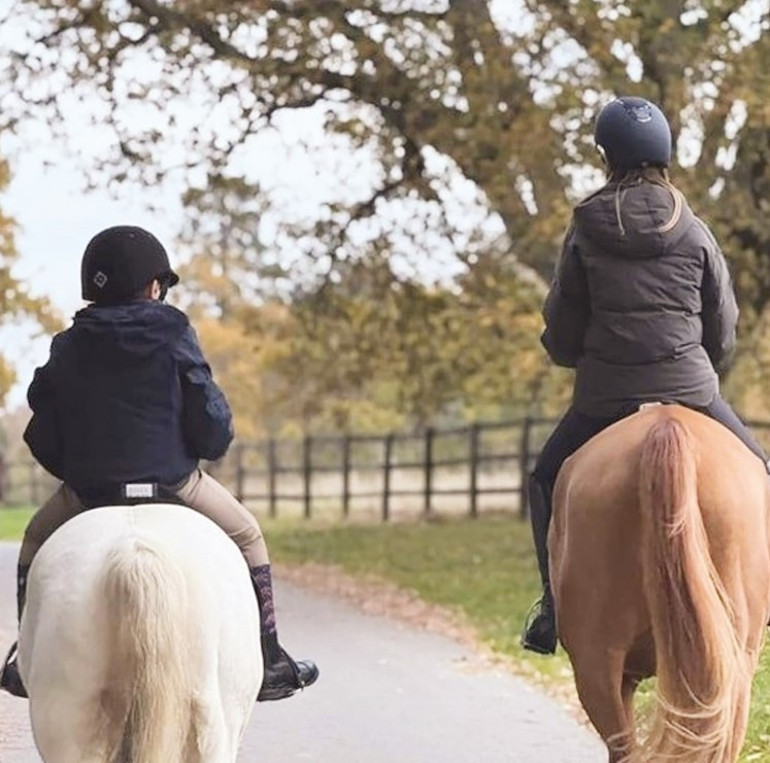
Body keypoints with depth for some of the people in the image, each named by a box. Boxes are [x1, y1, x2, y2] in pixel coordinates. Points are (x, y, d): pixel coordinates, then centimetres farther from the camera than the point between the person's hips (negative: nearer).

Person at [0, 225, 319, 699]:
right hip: (174, 480, -2)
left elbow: (43, 437, 3)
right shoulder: (174, 335, -7)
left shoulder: (68, 348, 2)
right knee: (247, 536, 21)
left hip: (86, 487, 2)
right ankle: (269, 662, 20)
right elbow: (211, 421, -8)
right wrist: (214, 446, 14)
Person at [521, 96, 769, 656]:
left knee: (548, 482, 21)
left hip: (603, 395, 0)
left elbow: (560, 337, 6)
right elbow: (724, 332, 8)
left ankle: (555, 607, 12)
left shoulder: (585, 235, 0)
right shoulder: (696, 235, 3)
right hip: (691, 389, 0)